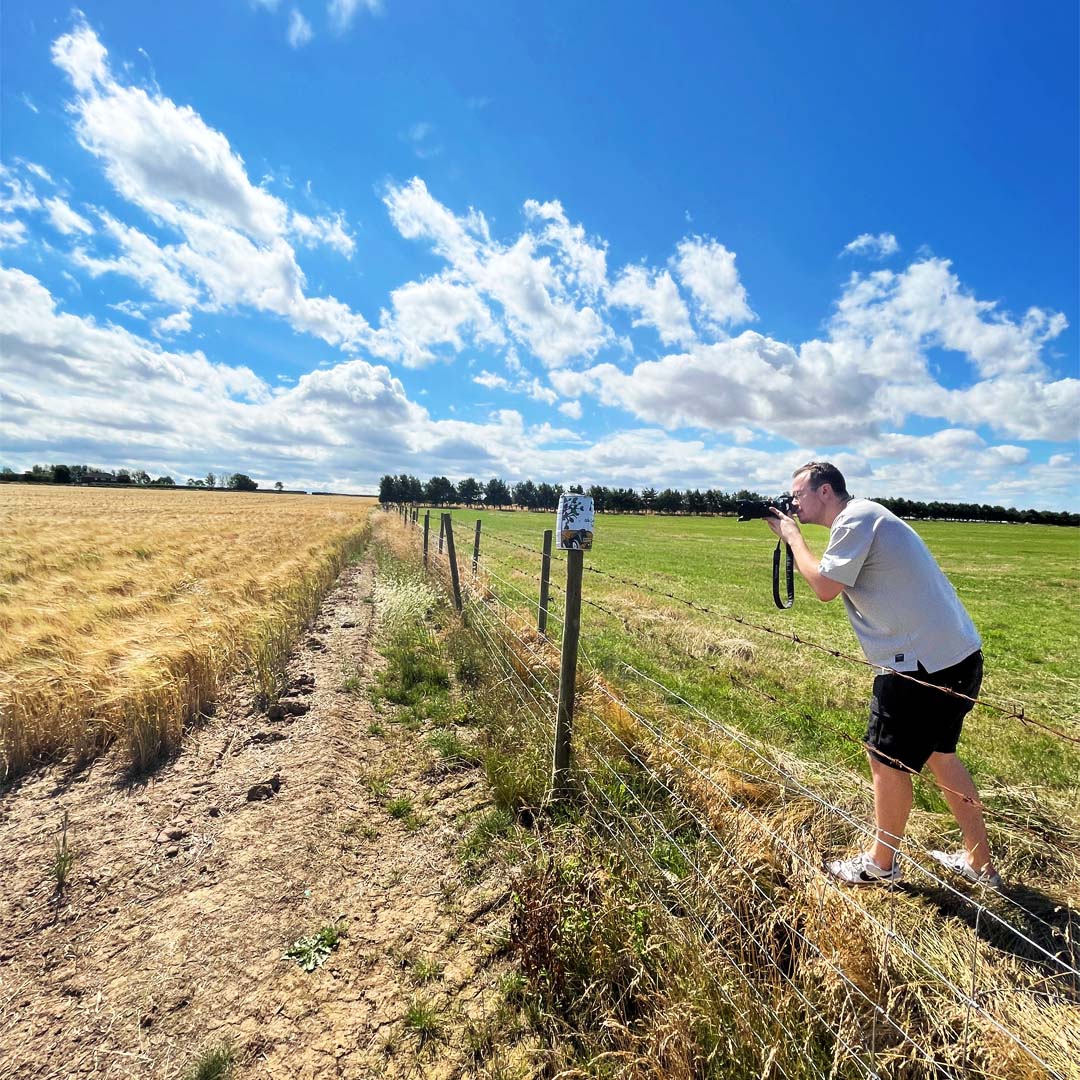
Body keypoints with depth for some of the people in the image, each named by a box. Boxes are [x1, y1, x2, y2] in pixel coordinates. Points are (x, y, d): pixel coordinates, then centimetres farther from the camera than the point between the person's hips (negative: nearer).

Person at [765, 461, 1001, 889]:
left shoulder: (856, 518, -16)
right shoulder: (865, 516, 15)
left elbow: (824, 586, -17)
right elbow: (831, 578, 16)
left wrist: (792, 535, -7)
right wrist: (792, 535, 8)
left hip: (927, 660, -10)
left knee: (888, 759, 5)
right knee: (937, 751, 23)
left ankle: (880, 864, 24)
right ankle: (979, 862, 37)